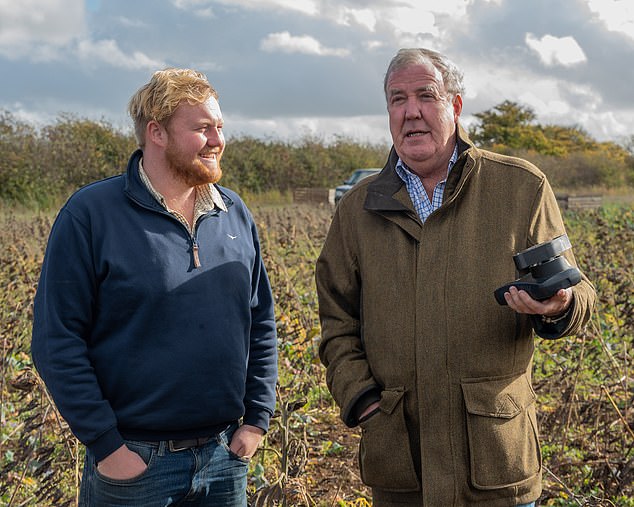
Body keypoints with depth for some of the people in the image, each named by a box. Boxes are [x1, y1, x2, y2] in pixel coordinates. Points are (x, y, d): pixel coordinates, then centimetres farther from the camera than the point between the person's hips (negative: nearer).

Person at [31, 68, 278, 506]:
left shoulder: (235, 214, 6)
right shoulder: (90, 215, -9)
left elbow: (262, 324, 12)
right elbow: (57, 340, -11)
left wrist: (258, 417, 5)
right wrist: (105, 445, -13)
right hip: (133, 463, -4)